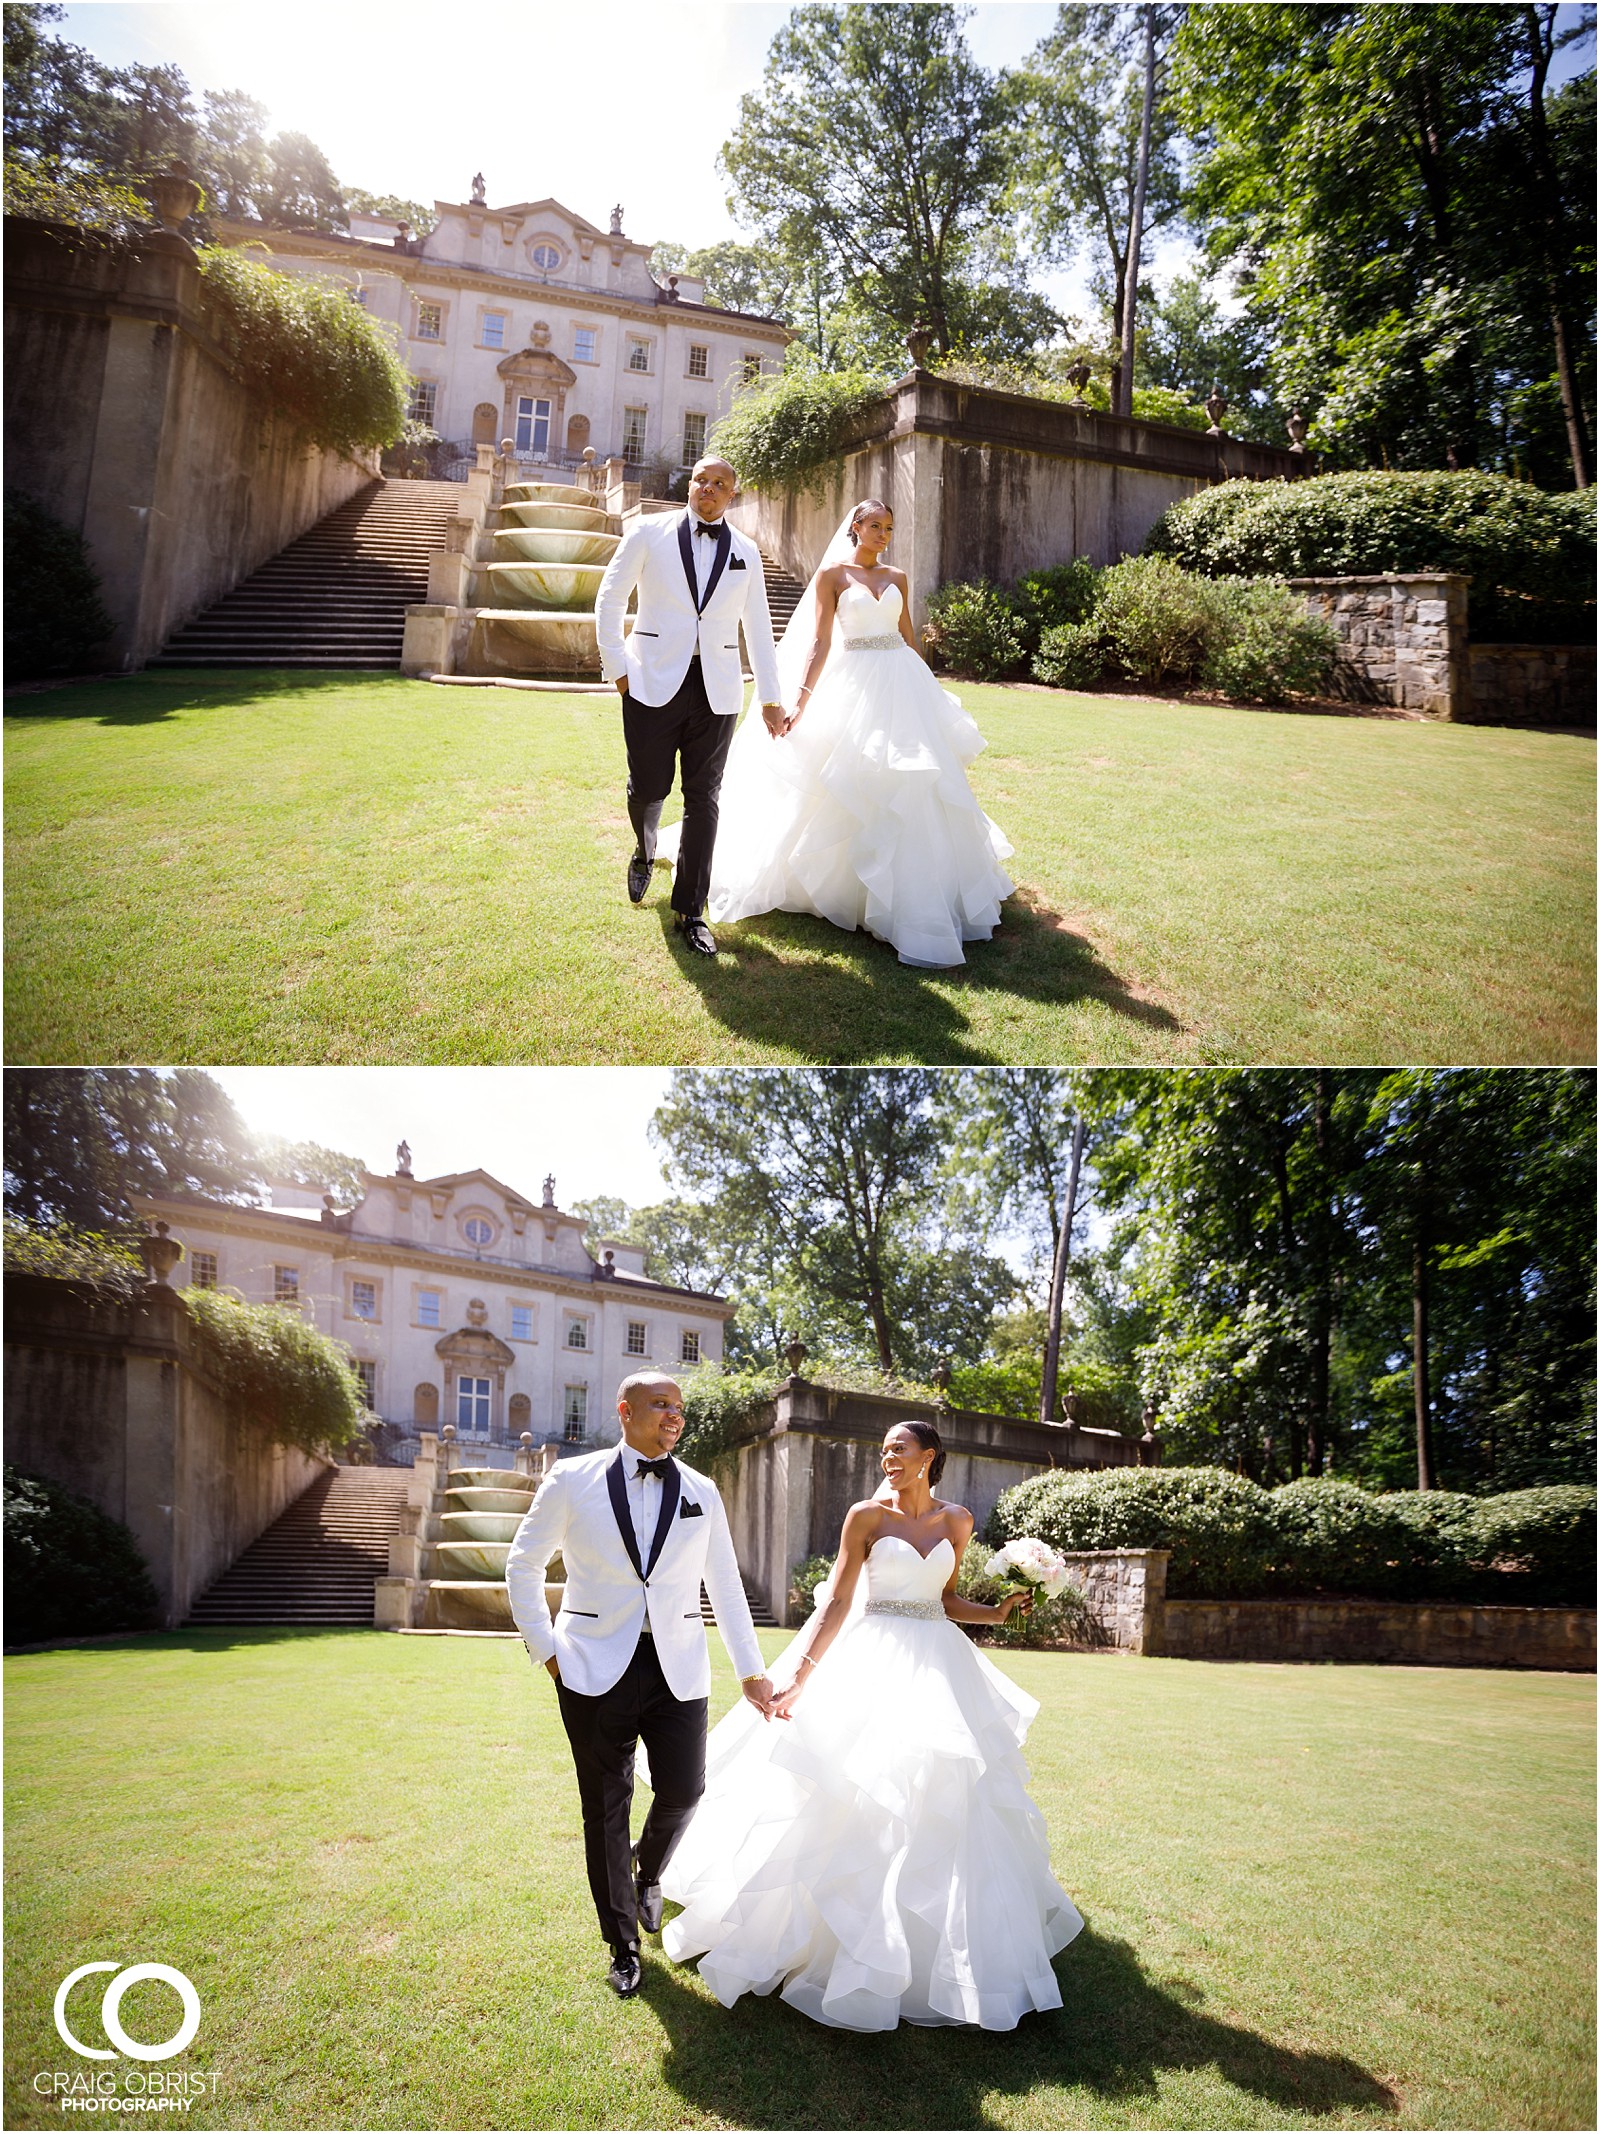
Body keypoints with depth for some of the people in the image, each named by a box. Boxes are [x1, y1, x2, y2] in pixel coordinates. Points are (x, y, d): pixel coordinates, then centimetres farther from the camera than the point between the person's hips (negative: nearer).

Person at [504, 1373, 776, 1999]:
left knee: (683, 1792, -1)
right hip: (596, 1668, -2)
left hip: (678, 1668, 2)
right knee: (605, 1806, 5)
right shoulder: (572, 1481, -1)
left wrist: (752, 1671, 11)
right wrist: (545, 1648, 0)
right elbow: (524, 1565, 7)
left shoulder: (701, 1493, 7)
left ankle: (648, 1872, 35)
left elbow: (725, 1586, 13)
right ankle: (624, 1944, 24)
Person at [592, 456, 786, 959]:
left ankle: (690, 911, 7)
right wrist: (617, 667, -2)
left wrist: (769, 697, 14)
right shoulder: (649, 532, 4)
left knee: (702, 798, 0)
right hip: (654, 684, -2)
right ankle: (644, 853, 36)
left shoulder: (746, 552, 12)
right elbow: (609, 600, 7)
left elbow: (758, 628, 17)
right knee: (649, 786, 0)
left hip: (716, 690, 2)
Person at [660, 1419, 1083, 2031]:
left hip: (939, 1665, 3)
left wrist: (997, 1613, -1)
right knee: (858, 1803, -3)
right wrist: (801, 1672, -17)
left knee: (946, 1803, 6)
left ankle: (944, 1943, 22)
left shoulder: (956, 1520, 6)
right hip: (873, 1663, -3)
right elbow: (837, 1600, -9)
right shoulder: (866, 1516, -4)